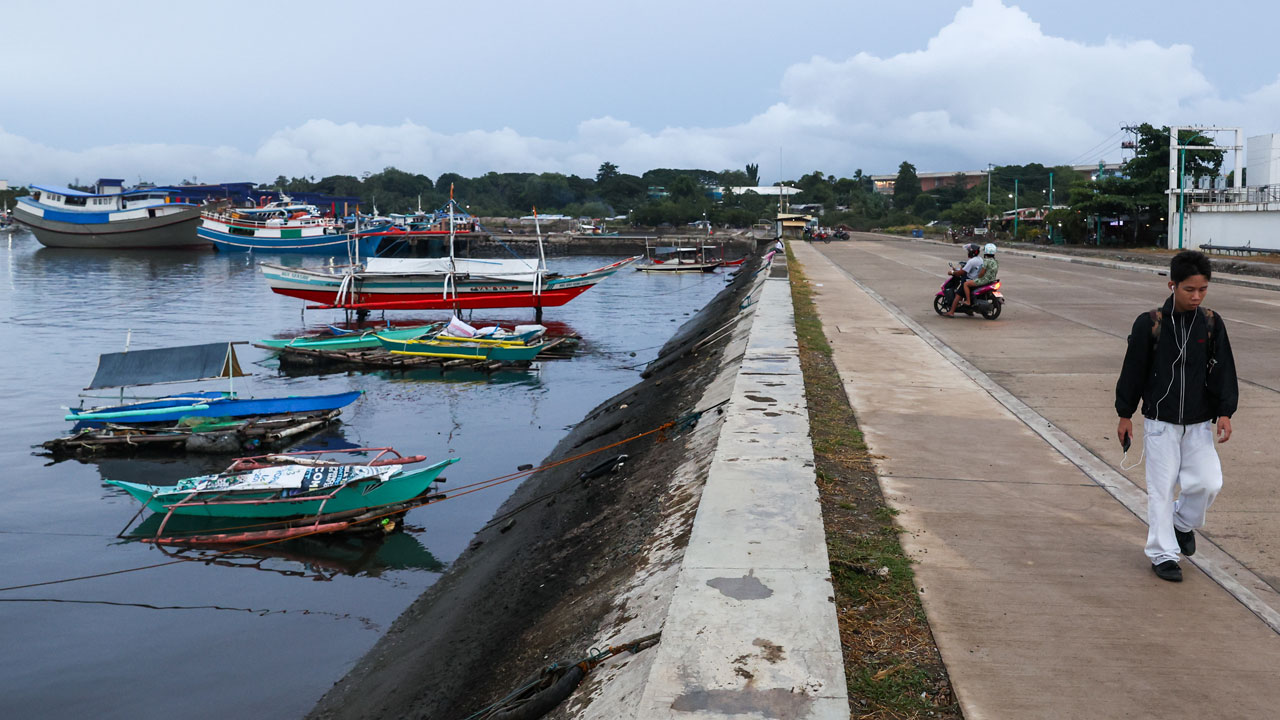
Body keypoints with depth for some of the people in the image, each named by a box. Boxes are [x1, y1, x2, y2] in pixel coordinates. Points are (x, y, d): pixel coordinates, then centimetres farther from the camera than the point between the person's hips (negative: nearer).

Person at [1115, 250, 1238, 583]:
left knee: (1209, 482, -4)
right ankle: (1162, 554, 15)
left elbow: (1223, 370, 3)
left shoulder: (1211, 323, -1)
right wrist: (1125, 414, 0)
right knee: (1161, 489, 2)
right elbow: (1133, 371, -3)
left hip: (1198, 424, 2)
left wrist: (1225, 411, -5)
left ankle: (1184, 521, 27)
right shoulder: (1150, 324, -9)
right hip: (1160, 422, -2)